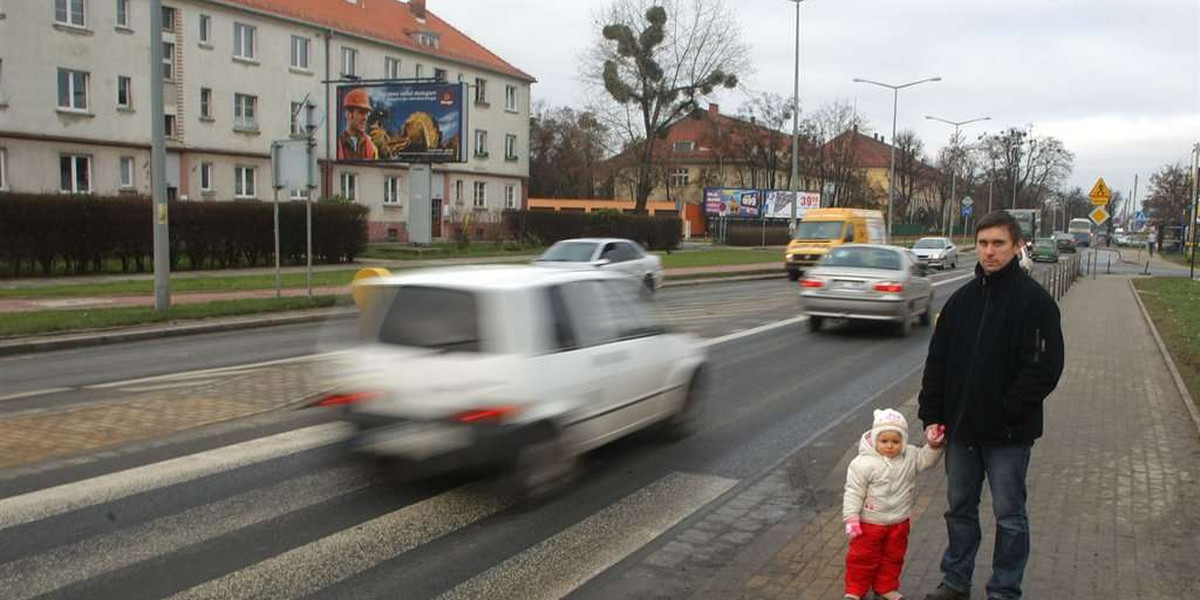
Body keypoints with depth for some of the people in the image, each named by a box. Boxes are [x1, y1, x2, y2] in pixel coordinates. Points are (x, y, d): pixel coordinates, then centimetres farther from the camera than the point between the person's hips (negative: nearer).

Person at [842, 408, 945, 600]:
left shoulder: (910, 457, -5)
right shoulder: (864, 463, -21)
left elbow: (926, 459, 7)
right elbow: (854, 492, -18)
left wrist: (934, 445, -13)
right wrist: (851, 518, -20)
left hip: (899, 522, 5)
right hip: (870, 522, -5)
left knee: (893, 556, 19)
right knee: (862, 556, 7)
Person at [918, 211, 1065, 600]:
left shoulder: (1034, 301, -10)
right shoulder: (962, 299, 6)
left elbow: (1045, 367, -15)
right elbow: (937, 361, 8)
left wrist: (1008, 414, -18)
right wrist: (932, 415, 3)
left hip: (1009, 435, -5)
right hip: (961, 429, 5)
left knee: (1009, 516, 7)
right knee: (960, 508, 16)